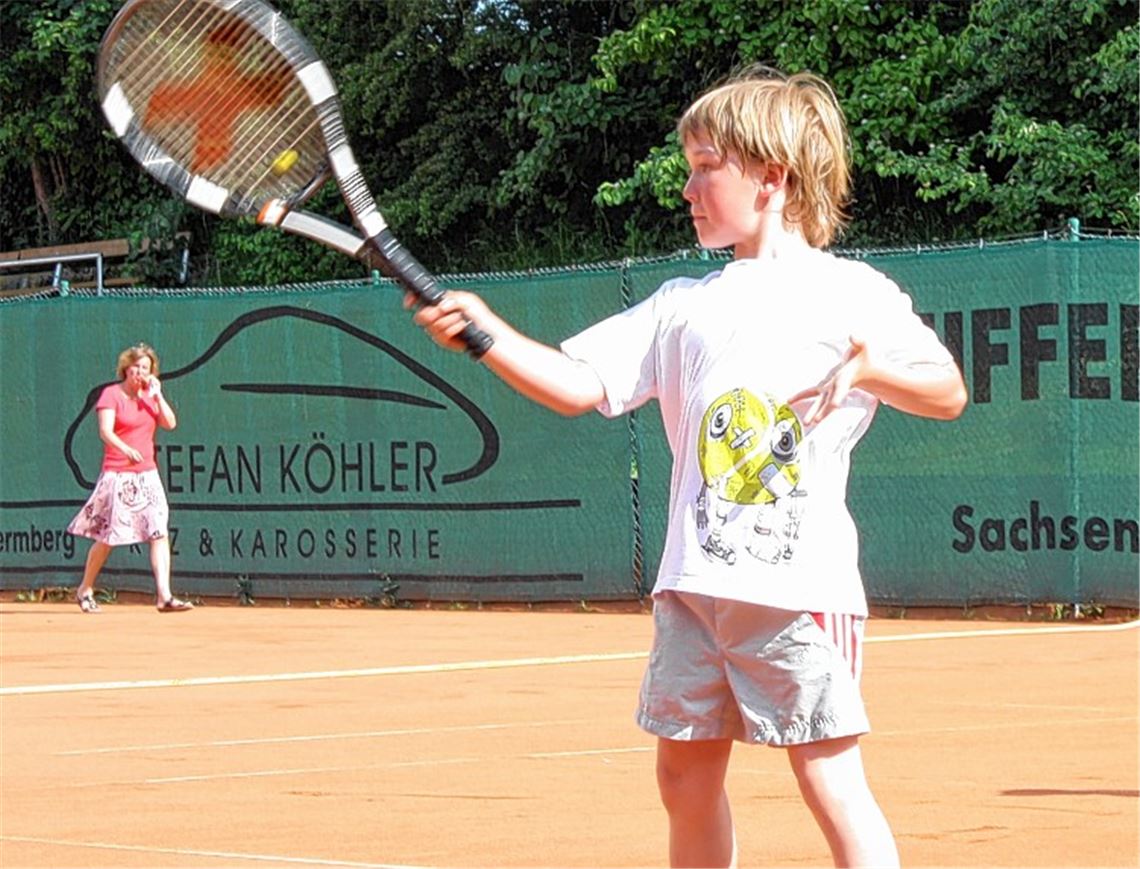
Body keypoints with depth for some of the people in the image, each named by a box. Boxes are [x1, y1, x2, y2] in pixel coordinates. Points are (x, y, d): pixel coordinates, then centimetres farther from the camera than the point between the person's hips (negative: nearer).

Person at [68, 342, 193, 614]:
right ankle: (85, 590, 21)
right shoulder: (111, 395, -4)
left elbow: (170, 423, 2)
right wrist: (127, 450, -34)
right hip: (118, 475, -5)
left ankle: (164, 596, -12)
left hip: (147, 475, 5)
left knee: (160, 533, -8)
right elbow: (105, 432, -17)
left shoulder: (150, 396, 13)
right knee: (107, 537, 1)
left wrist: (157, 395, -4)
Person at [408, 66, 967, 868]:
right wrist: (486, 333, -4)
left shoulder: (852, 293, 2)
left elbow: (949, 393, 1)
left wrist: (869, 368, -17)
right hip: (694, 585, 5)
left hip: (801, 583, -5)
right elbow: (578, 387, 9)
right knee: (686, 776, 10)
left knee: (831, 781, -8)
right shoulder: (683, 305, 15)